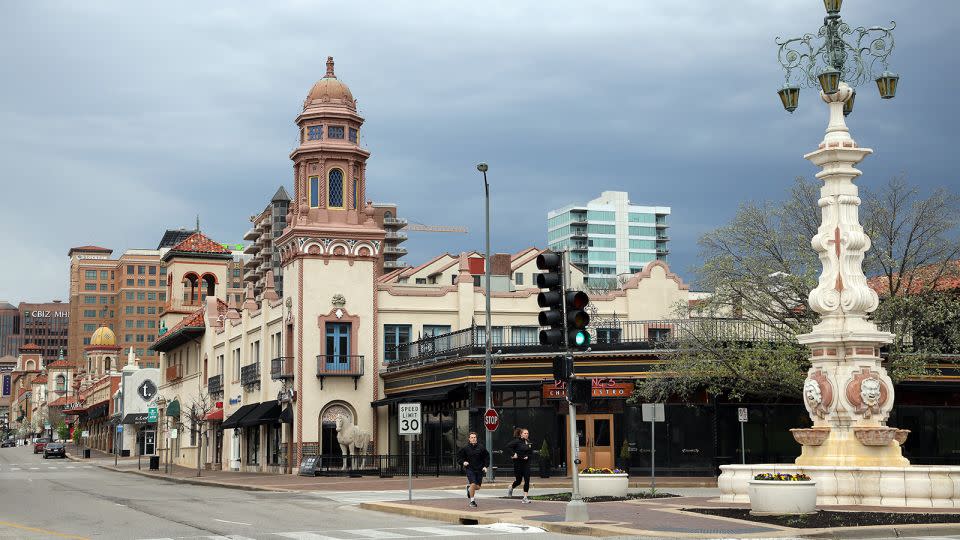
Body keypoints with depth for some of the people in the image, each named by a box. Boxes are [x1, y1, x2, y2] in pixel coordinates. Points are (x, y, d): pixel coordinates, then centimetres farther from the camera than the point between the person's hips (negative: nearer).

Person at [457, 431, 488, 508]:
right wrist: (463, 461, -5)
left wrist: (485, 466, -3)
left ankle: (469, 488, 39)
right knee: (473, 484, -17)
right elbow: (458, 455, 10)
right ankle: (472, 501, -1)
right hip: (470, 469, -2)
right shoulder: (466, 448, -5)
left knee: (478, 487, 4)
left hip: (479, 469, 2)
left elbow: (487, 457, 6)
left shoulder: (481, 447, -3)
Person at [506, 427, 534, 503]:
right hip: (518, 463, -4)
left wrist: (528, 456, -1)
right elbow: (508, 447, -19)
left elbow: (531, 452, 18)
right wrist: (513, 454, -20)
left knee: (527, 480, -6)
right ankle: (511, 489, 38)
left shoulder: (529, 442, 7)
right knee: (518, 480, 5)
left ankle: (525, 498, -2)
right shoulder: (517, 441, -11)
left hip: (526, 463, 4)